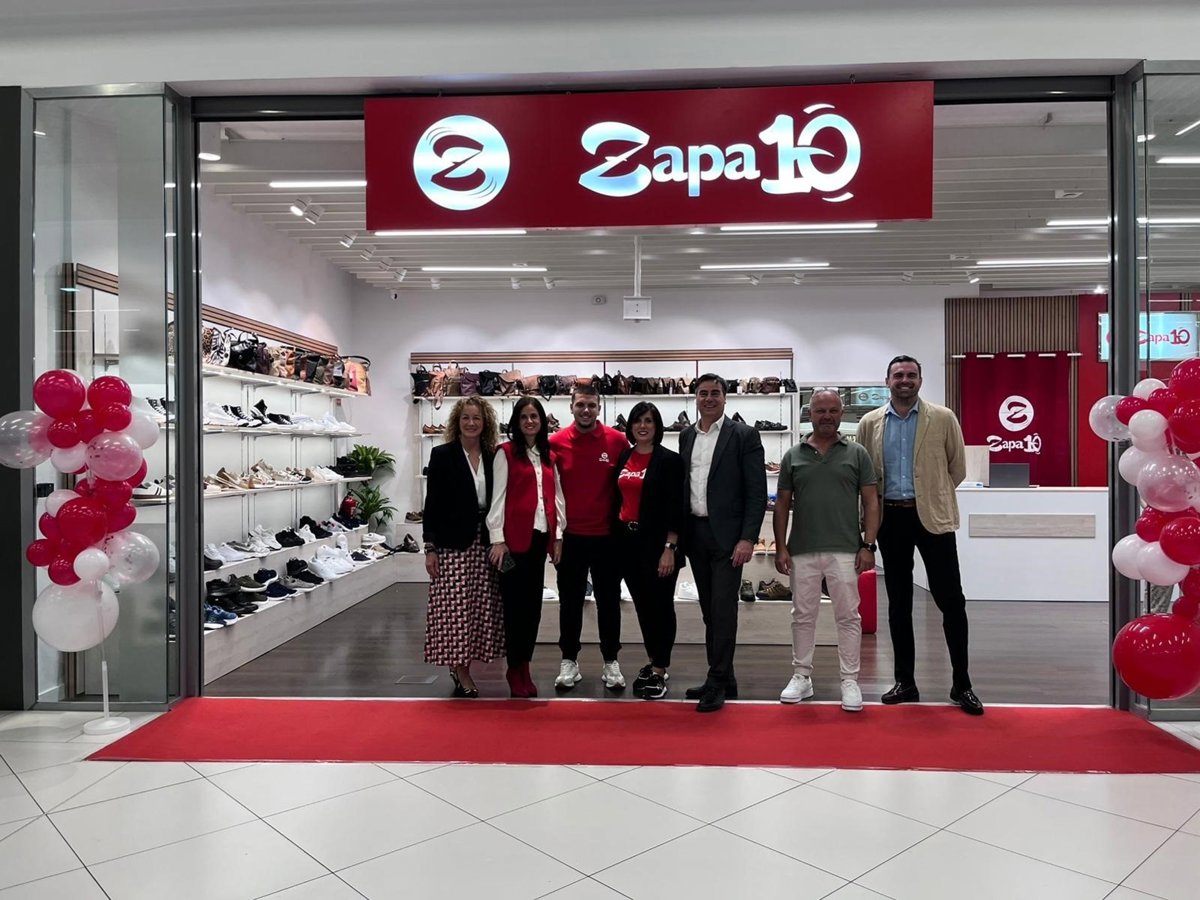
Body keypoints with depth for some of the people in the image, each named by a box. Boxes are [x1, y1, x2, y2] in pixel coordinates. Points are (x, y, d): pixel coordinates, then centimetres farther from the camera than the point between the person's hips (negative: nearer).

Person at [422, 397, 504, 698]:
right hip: (453, 544, -3)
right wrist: (430, 547, -8)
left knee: (479, 608, 6)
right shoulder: (442, 455, -1)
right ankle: (461, 674, 7)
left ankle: (462, 667, 20)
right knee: (454, 608, -3)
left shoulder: (493, 457, 7)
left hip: (485, 543, 4)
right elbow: (431, 504, -3)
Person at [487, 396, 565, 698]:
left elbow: (556, 496, 14)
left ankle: (524, 666, 20)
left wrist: (558, 535, 7)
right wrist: (497, 538, -11)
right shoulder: (505, 452, -1)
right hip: (514, 537, -5)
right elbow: (498, 496, -6)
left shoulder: (548, 455, 15)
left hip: (540, 536, 5)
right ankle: (515, 669, 12)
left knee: (533, 604, 9)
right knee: (515, 603, 1)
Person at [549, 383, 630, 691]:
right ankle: (569, 660, 23)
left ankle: (611, 661, 22)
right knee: (570, 600, 11)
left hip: (607, 535, 0)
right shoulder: (556, 442, -4)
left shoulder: (617, 440, -5)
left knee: (609, 600, 9)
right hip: (570, 535, 0)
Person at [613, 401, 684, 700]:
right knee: (642, 604, 13)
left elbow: (675, 507, -11)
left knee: (660, 605, 3)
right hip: (626, 540, 5)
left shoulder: (669, 460, -7)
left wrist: (669, 548, -16)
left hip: (656, 542, -5)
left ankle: (660, 670, 12)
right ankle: (653, 662, 27)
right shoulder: (623, 457, 9)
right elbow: (617, 500, 13)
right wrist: (615, 538, 9)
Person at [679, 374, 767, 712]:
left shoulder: (744, 436, -5)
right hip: (695, 533, 6)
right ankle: (722, 678, 22)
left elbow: (757, 492, -8)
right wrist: (680, 532, 8)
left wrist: (747, 538, -15)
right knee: (709, 609, 12)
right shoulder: (686, 435, 11)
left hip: (727, 534, -5)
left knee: (723, 608, -5)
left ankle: (718, 683, 4)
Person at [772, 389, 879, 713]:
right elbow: (782, 504, 8)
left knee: (848, 617, 3)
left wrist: (868, 545, -5)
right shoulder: (793, 456, 7)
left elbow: (871, 501, 3)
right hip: (802, 551, 2)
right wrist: (780, 547, 2)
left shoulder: (857, 454, 4)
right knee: (803, 616, 10)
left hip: (845, 551, -1)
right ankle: (801, 676, 22)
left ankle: (850, 681, 13)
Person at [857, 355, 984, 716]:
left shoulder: (943, 419, 0)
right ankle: (905, 682, 19)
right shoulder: (870, 423, 4)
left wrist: (931, 496, 11)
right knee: (898, 603, 9)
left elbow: (957, 468, 8)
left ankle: (962, 684, 11)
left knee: (951, 600, -2)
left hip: (932, 517, -2)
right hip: (891, 518, 2)